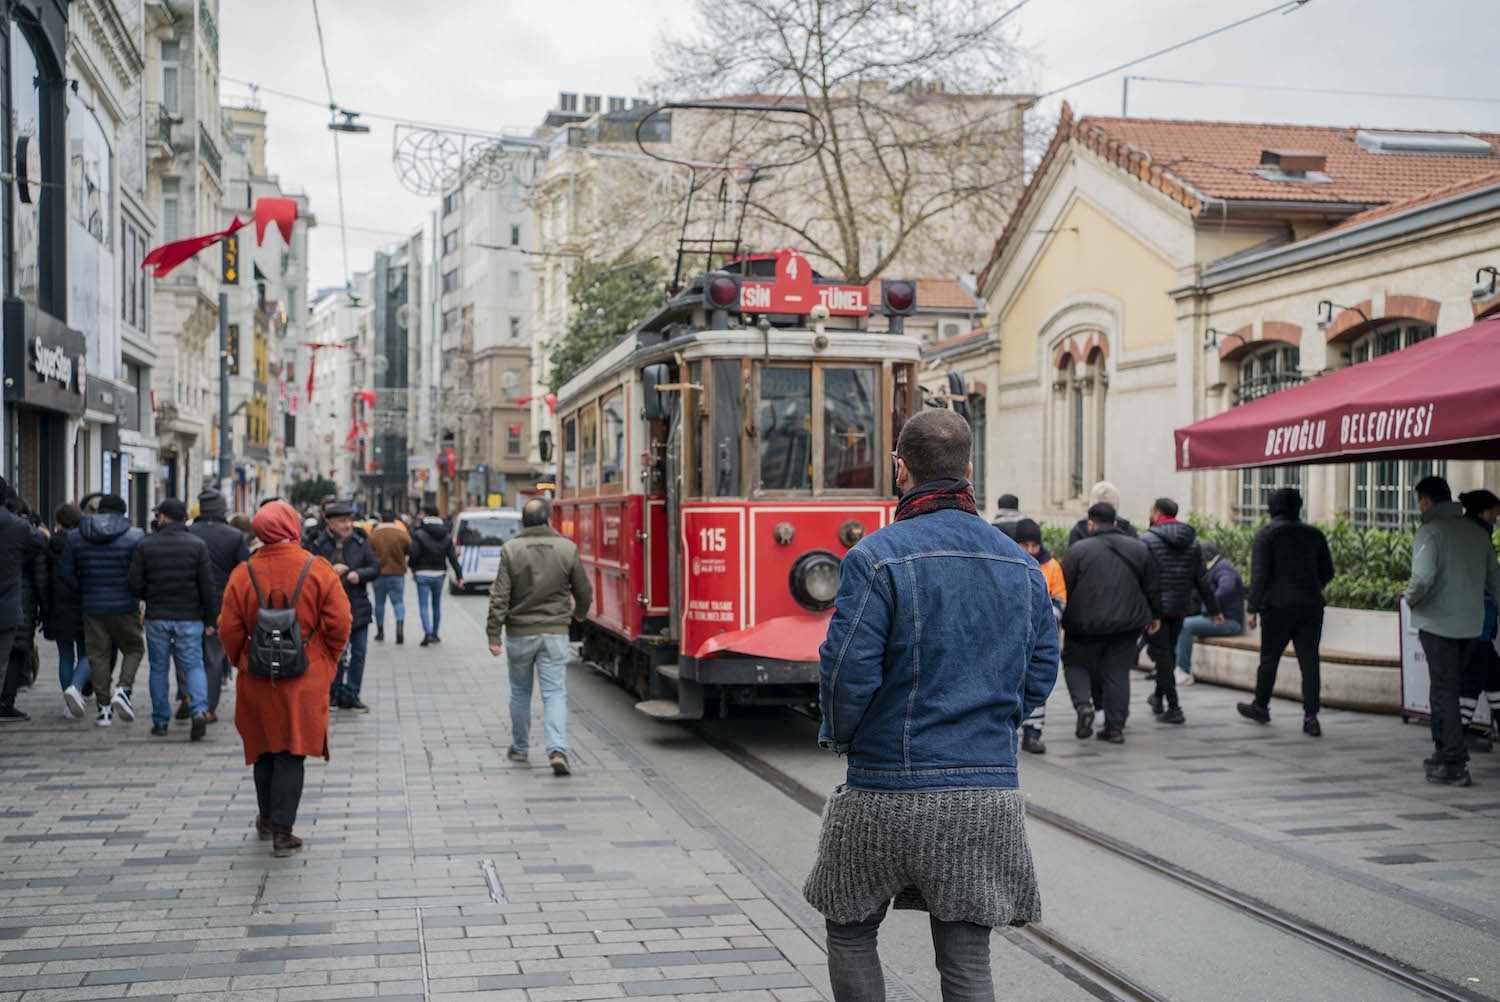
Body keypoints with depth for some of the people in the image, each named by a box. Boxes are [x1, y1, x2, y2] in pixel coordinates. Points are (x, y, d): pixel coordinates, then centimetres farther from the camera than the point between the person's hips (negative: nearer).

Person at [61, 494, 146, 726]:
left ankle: (103, 707, 9)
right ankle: (124, 689, -9)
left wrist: (84, 594, 15)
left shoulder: (75, 537, 6)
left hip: (92, 608, 3)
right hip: (126, 607, -2)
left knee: (98, 655, 9)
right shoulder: (135, 536, -4)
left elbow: (67, 574, 5)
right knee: (134, 648, 13)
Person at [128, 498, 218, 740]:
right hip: (190, 618, 0)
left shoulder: (145, 546, -2)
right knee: (193, 666, 4)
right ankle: (199, 710, -17)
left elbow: (134, 584, -4)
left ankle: (160, 722, 15)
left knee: (159, 669, 11)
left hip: (157, 618, 0)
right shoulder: (197, 545, -2)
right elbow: (208, 586, -5)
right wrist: (211, 620, 1)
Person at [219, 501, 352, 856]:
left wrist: (241, 662, 16)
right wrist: (327, 662, 7)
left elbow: (229, 629, -2)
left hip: (257, 678, 2)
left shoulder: (243, 574, -5)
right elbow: (339, 624, -9)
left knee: (264, 747, 19)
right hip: (304, 679, -2)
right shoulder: (318, 570, -9)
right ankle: (282, 832, -1)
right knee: (291, 752, 2)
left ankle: (267, 819, 32)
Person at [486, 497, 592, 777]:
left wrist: (494, 635, -6)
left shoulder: (511, 549, -7)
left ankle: (520, 748, 30)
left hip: (520, 633, 0)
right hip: (555, 633, 0)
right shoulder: (567, 548, -4)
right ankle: (557, 750, -18)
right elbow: (584, 592, 5)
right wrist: (580, 612, 26)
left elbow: (500, 596, -10)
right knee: (554, 693, -1)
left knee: (520, 692, 17)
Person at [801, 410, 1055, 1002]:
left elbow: (846, 672, -15)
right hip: (991, 793, 4)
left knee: (850, 933, 17)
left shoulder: (877, 558, -12)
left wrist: (839, 737, 5)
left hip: (887, 794, -4)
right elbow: (1040, 676, 10)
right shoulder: (1022, 565, 7)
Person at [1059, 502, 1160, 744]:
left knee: (1076, 663, 14)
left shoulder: (1079, 549, -5)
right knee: (1117, 672, 10)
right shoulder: (1139, 548, 8)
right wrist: (1155, 616, 22)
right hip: (1127, 622, 3)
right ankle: (1115, 726, 7)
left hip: (1086, 624, -3)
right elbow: (1152, 588, 12)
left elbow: (1063, 588, -4)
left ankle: (1083, 703, -9)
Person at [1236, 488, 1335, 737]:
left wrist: (1253, 608, -7)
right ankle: (1310, 716, -5)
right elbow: (1327, 572, 15)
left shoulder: (1266, 534, -5)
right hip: (1311, 607, 4)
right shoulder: (1314, 534, 9)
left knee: (1269, 659, 11)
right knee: (1309, 661, 1)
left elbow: (1259, 574, -11)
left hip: (1278, 606, -3)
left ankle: (1260, 706, 26)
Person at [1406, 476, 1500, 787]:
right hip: (1470, 624, 7)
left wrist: (1411, 599, -6)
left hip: (1438, 623, -7)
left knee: (1443, 692, -3)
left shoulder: (1430, 532, -12)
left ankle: (1455, 764, -5)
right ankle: (1445, 751, 25)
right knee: (1449, 688, 19)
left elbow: (1423, 578, -24)